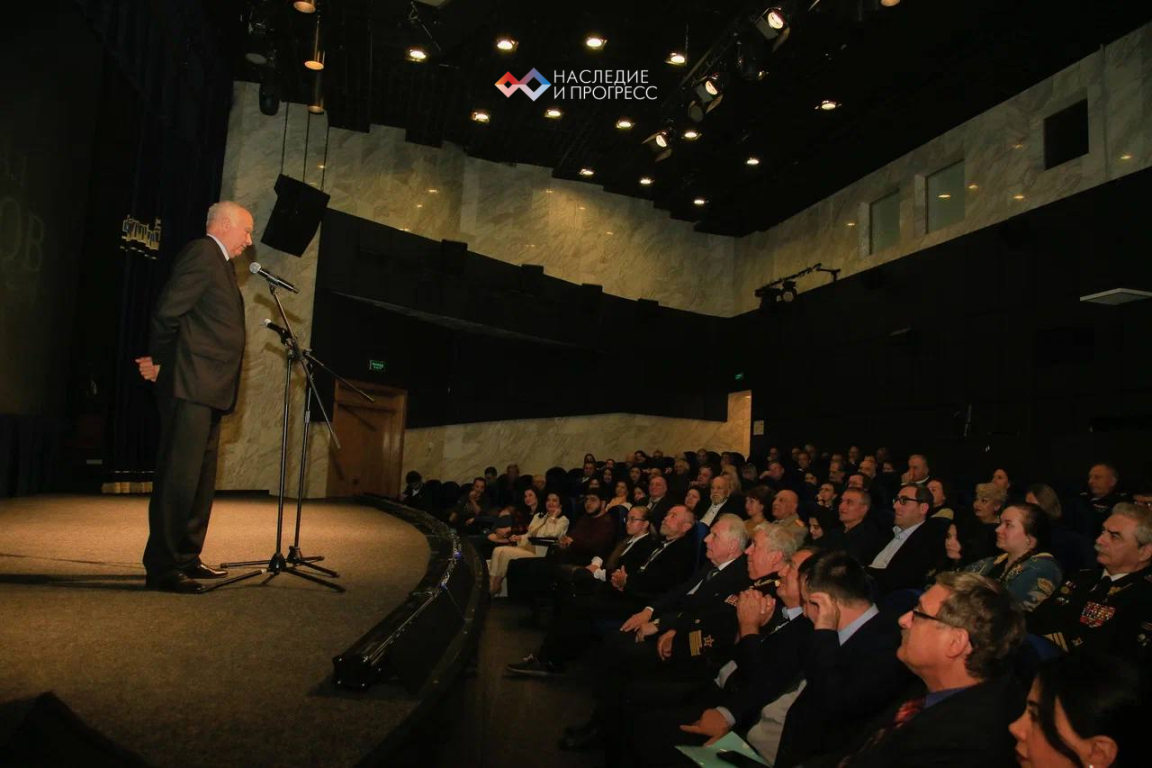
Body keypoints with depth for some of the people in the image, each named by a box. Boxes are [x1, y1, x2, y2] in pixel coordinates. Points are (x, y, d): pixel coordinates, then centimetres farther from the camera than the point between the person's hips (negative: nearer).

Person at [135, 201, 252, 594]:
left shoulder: (221, 264, 23)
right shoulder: (202, 252, -8)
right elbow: (167, 311, -15)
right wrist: (160, 362, -3)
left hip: (208, 389, 10)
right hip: (191, 384, -10)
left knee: (202, 478, 14)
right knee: (179, 476, -8)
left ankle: (186, 557, 24)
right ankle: (161, 567, -2)